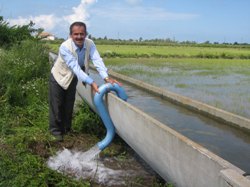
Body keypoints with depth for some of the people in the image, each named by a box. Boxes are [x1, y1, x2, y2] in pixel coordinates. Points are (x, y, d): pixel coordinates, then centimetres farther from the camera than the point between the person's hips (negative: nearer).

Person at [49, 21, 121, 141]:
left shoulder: (90, 44, -20)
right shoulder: (65, 47, -33)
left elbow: (97, 60, -31)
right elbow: (75, 67, -39)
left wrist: (106, 78, -47)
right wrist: (91, 82, -48)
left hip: (72, 78, 4)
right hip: (59, 77, -4)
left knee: (69, 104, 13)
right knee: (57, 105, 2)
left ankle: (67, 129, 31)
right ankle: (56, 130, 20)